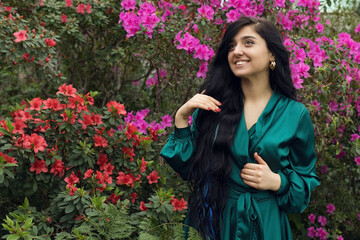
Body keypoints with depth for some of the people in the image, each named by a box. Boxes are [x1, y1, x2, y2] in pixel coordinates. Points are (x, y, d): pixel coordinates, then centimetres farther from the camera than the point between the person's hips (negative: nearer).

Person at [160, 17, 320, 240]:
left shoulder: (295, 114, -6)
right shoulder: (213, 104, -4)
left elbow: (306, 181, 2)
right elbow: (186, 168, -2)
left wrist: (277, 182, -16)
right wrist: (182, 119, -13)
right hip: (210, 220, 1)